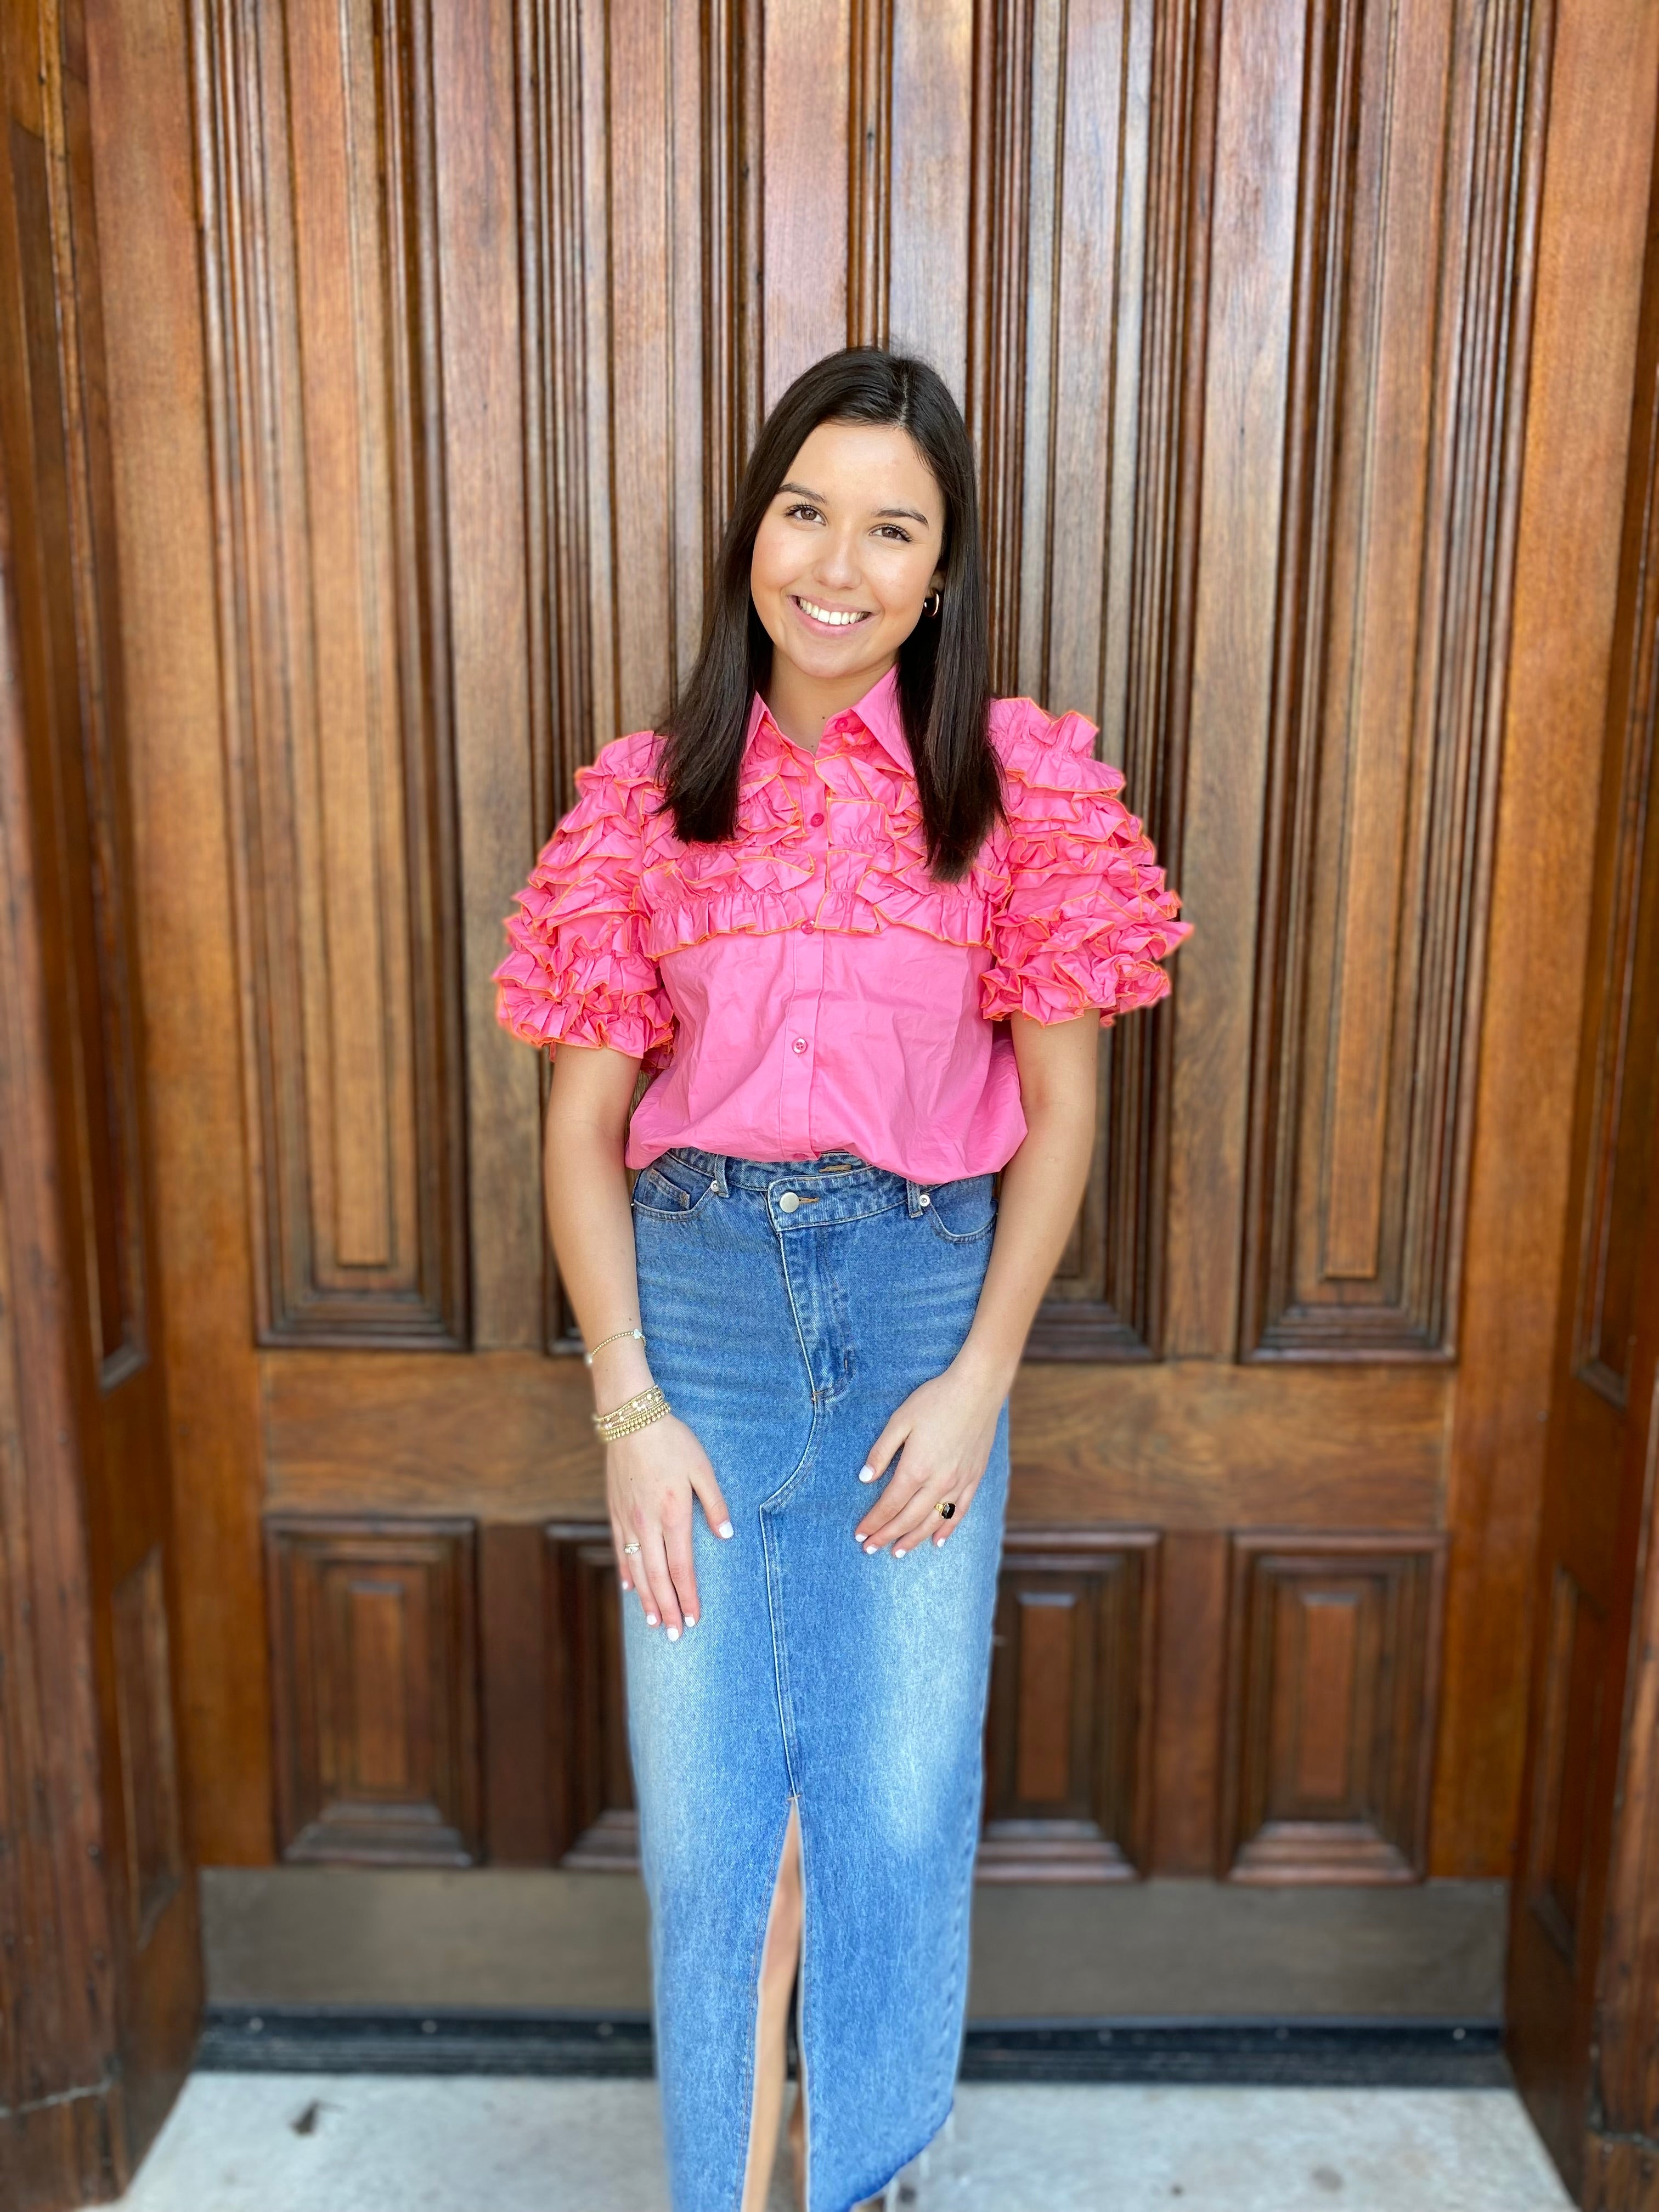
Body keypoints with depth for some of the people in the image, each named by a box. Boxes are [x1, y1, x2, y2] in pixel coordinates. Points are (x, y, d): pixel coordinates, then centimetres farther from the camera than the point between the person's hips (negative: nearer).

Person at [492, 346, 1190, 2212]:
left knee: (900, 1802, 9)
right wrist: (627, 1406, -6)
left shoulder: (1020, 791, -2)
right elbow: (582, 1121, 1)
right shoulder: (646, 794, 1)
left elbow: (1059, 1109, 1)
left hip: (923, 1299, 0)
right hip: (696, 1293, 1)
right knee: (705, 1798, 10)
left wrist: (981, 1378, -7)